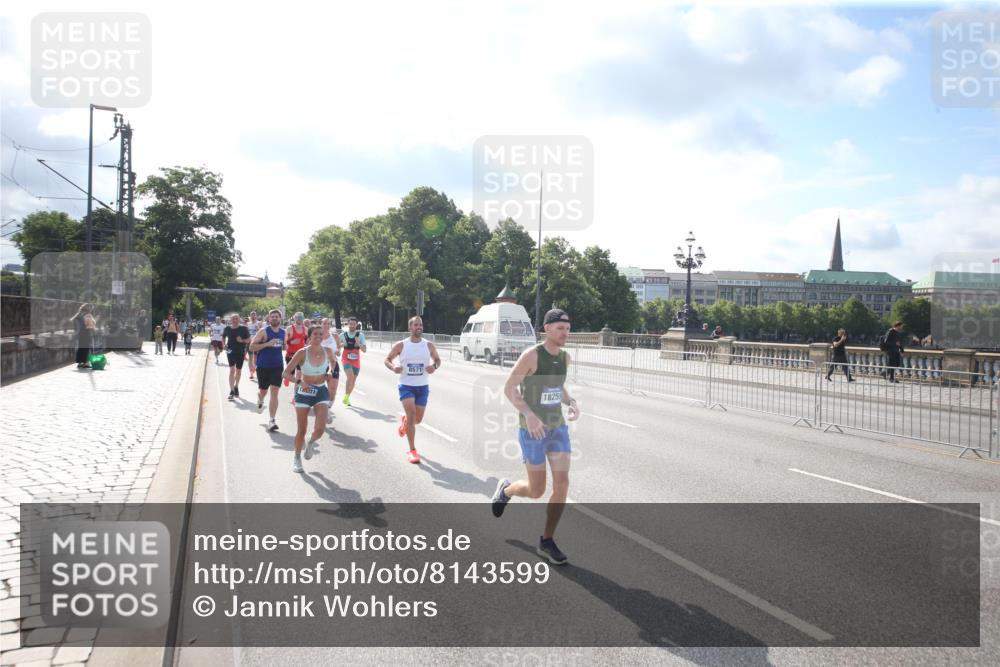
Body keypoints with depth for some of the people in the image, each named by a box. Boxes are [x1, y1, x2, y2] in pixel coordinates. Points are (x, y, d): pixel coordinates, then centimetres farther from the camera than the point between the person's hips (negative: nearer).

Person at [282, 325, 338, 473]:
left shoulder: (327, 351, -4)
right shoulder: (302, 353, -14)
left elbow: (333, 361, 21)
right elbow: (286, 373, -15)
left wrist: (330, 372, 4)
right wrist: (299, 382, -30)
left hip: (321, 391, 2)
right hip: (304, 392, -2)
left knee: (320, 428, -14)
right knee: (301, 430, 4)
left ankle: (311, 443, 21)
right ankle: (297, 458, 27)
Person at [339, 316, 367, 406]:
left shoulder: (360, 335, -2)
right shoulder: (343, 335, -2)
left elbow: (364, 350, -4)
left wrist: (359, 344, -22)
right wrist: (341, 345, -12)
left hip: (356, 361, 2)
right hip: (346, 359, -2)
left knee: (353, 381, 10)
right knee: (350, 376, -25)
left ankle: (347, 397, 31)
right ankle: (346, 395, -9)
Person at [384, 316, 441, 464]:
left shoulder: (429, 345, 0)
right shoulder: (401, 345, -5)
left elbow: (438, 359, 12)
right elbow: (387, 359, 4)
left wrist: (434, 366, -12)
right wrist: (393, 367, -18)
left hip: (423, 386, 3)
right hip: (406, 385, -3)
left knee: (418, 419, 8)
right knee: (411, 413, -20)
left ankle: (404, 421, 48)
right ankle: (412, 450, -10)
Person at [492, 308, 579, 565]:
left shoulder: (565, 357, 4)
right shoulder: (531, 355, -17)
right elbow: (509, 388, -14)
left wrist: (572, 403, -2)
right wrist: (529, 415, -29)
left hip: (558, 427, 6)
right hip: (532, 431, -5)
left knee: (562, 484, -6)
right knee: (536, 491, 2)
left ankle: (546, 542, 9)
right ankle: (506, 489, 38)